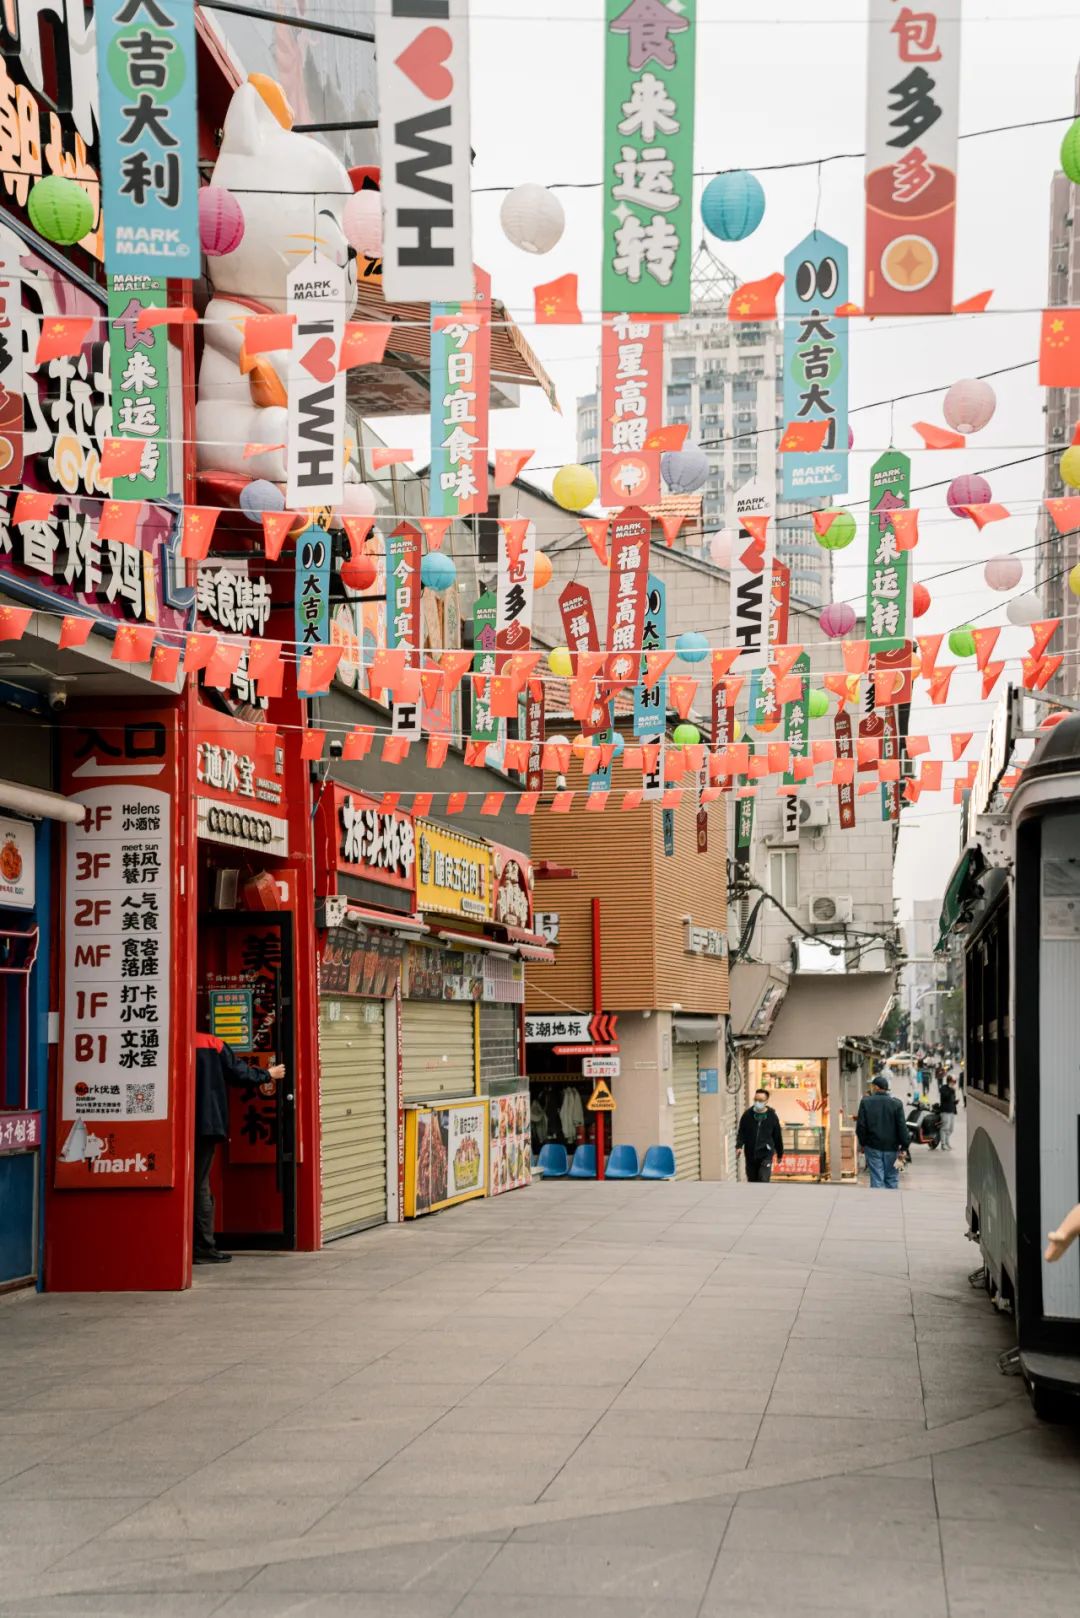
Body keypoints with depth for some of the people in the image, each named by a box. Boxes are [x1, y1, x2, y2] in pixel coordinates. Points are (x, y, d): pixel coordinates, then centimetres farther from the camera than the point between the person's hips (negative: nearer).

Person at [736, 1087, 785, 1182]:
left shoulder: (772, 1116, -1)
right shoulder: (747, 1115, 0)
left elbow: (777, 1136, 7)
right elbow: (741, 1132, 2)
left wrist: (779, 1154, 13)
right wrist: (739, 1146, -16)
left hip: (766, 1154, -2)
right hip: (750, 1154, 2)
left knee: (764, 1180, -14)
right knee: (752, 1180, 12)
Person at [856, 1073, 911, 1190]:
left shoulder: (866, 1102, -6)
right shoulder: (896, 1103, -6)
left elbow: (861, 1126, -4)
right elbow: (902, 1127, -7)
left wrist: (863, 1143, 9)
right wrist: (904, 1145, 0)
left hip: (873, 1146, -1)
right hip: (891, 1147, 1)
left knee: (876, 1178, 2)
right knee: (891, 1177, 12)